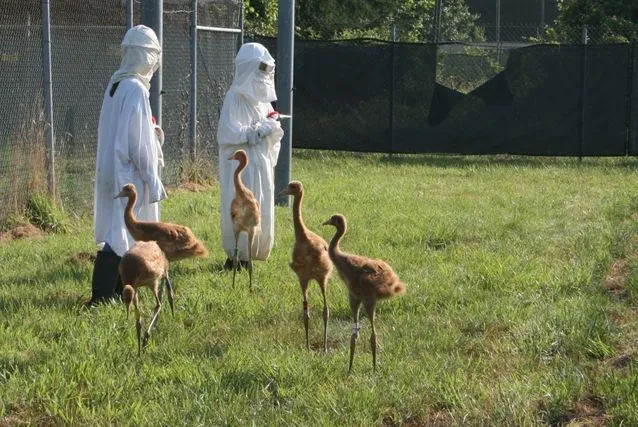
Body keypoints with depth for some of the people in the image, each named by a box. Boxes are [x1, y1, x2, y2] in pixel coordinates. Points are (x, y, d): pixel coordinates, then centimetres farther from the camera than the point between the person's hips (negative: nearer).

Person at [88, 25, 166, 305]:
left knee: (123, 233, 17)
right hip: (129, 174, -9)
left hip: (113, 172, 9)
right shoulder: (136, 89, -18)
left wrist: (152, 135, 10)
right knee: (120, 236, -8)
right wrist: (152, 180, -13)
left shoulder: (116, 85, 9)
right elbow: (138, 142, -19)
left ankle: (119, 290, 24)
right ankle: (101, 298, -10)